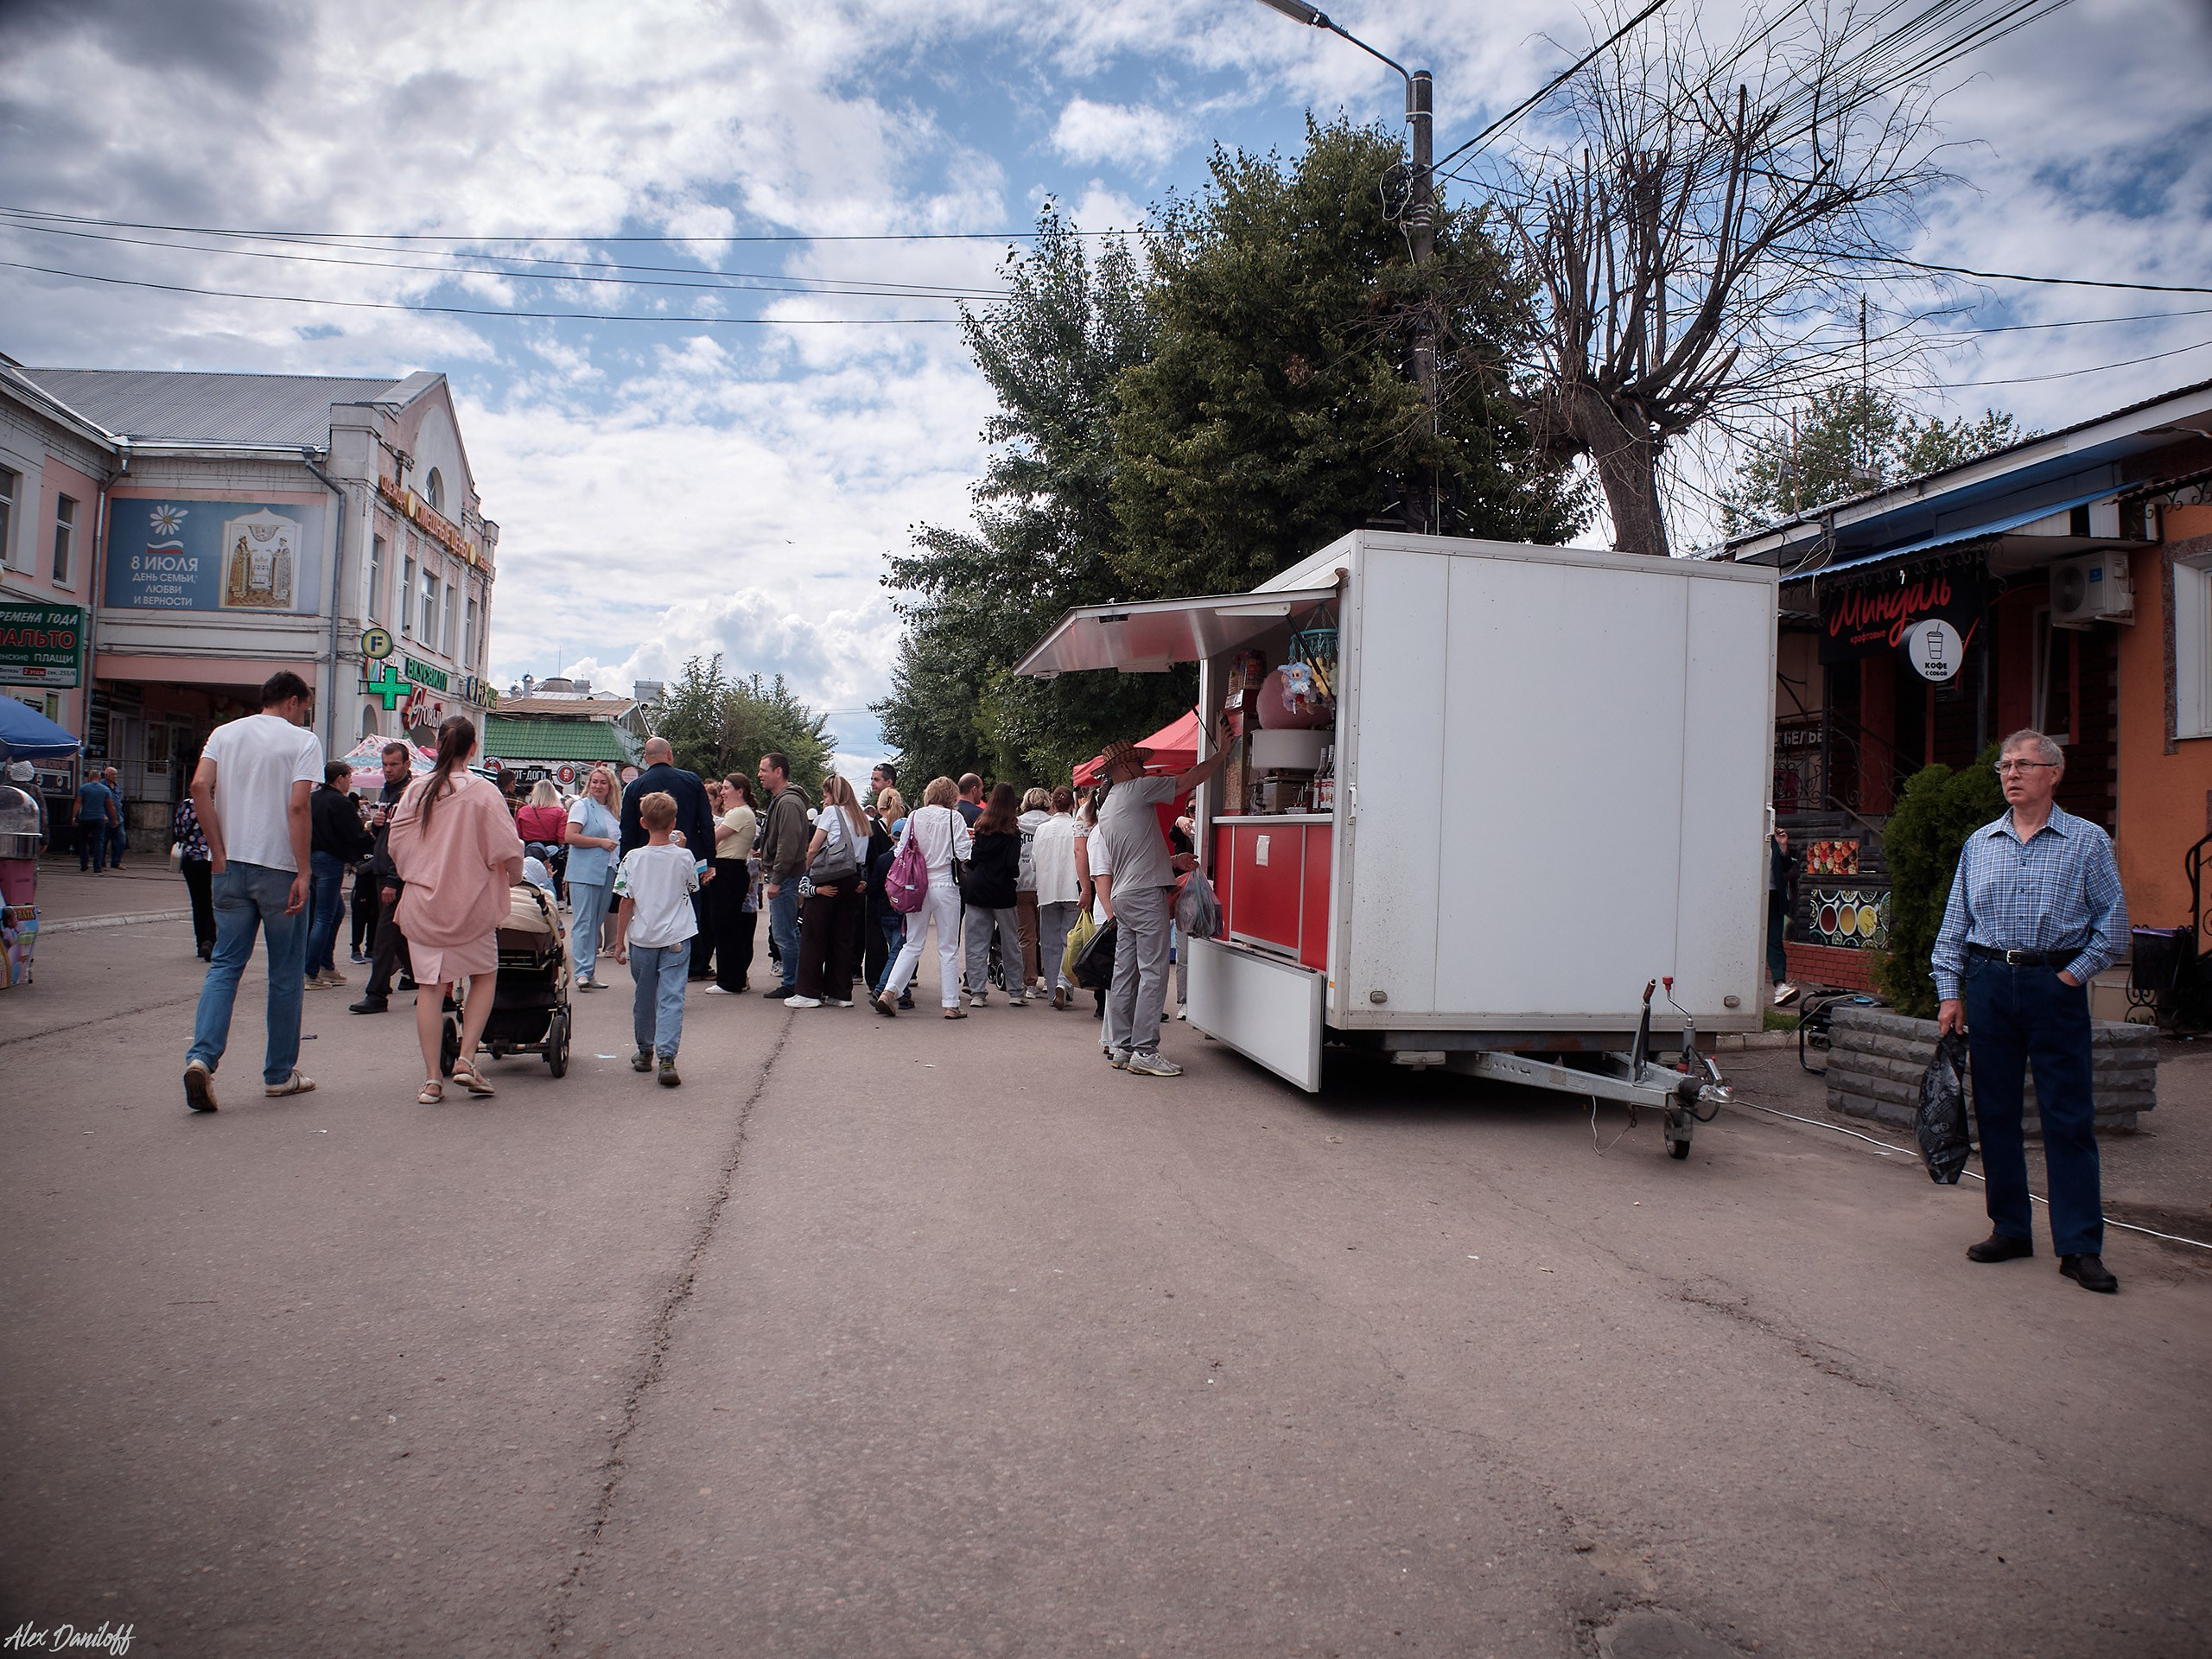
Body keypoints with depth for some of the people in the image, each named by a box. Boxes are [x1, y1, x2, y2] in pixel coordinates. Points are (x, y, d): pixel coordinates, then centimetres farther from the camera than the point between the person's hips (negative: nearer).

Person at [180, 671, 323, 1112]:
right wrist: (302, 873, -13)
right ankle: (280, 1074, 14)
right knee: (286, 975, 6)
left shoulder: (224, 733, 10)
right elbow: (297, 806, -14)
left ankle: (202, 1057, -11)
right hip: (280, 868, -4)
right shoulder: (303, 741, -4)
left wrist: (219, 853, 0)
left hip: (231, 867, 4)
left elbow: (200, 787, -3)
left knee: (224, 965, 7)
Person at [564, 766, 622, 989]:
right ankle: (583, 972, -11)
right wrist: (601, 842, -12)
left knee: (596, 922, 8)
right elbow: (570, 836, -12)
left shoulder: (612, 811, 18)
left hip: (608, 872, 6)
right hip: (585, 873, -6)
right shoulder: (581, 806, -1)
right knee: (583, 922, -9)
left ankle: (590, 972, 13)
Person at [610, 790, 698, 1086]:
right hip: (676, 938, -1)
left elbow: (626, 903, -4)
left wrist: (619, 941, 5)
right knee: (671, 997, -3)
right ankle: (667, 1057, -16)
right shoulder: (684, 857, -6)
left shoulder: (633, 858, -6)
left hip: (642, 938, 1)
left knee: (644, 995, 17)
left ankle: (645, 1052, 30)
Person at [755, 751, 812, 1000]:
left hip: (786, 877, -11)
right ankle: (793, 982, 19)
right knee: (787, 933, 13)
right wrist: (767, 867, 19)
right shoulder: (778, 800, 18)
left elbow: (788, 846, -22)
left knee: (784, 934, -6)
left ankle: (792, 985, 0)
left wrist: (776, 880, -22)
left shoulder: (788, 803, -16)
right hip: (781, 877, 11)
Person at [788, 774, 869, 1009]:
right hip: (854, 881, 6)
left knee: (813, 936, 0)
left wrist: (807, 873, 10)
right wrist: (862, 880, 9)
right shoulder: (862, 818, 18)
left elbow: (813, 849, -2)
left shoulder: (831, 812, 1)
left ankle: (809, 992, 0)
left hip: (829, 881, -6)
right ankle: (840, 993, 9)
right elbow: (864, 853, 9)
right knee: (843, 937, 9)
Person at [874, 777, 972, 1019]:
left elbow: (900, 851, 4)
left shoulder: (915, 817, 4)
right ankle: (951, 1005, 6)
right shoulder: (954, 818, -5)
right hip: (945, 885, -3)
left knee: (912, 945, 11)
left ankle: (888, 992, -1)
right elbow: (963, 853, -9)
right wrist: (970, 842, 11)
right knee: (948, 948, 5)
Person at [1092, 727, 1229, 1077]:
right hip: (1146, 894, -9)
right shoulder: (1137, 789, -6)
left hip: (1122, 896, 9)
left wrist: (1172, 861, 26)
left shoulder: (1106, 809, 21)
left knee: (1125, 974, 9)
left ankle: (1122, 1048, 11)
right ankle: (1144, 1051, -11)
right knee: (1153, 973, -9)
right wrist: (1221, 755, 9)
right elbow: (1188, 781, -3)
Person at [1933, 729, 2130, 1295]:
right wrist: (1950, 991, 6)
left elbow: (2113, 920, 1)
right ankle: (2010, 1229, 18)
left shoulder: (2087, 840, 2)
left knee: (2068, 1118, -2)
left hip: (2055, 986, -3)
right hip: (1988, 982, 3)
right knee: (1995, 1113, 8)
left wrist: (2073, 975, -7)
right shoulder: (1979, 843, 11)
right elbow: (1954, 924, 12)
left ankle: (2080, 1247, 3)